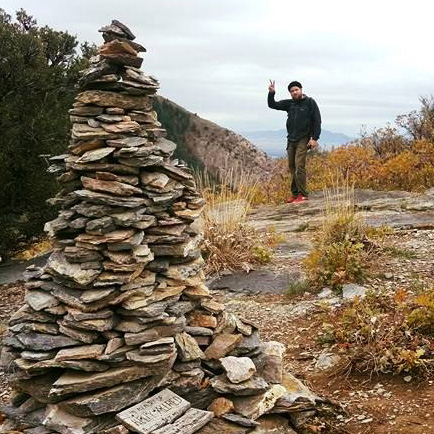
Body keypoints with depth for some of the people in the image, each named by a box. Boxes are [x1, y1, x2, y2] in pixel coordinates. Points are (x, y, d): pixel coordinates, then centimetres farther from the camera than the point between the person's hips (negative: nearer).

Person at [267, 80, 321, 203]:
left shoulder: (310, 102, -2)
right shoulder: (289, 103, 12)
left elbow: (317, 121, -5)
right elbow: (272, 105, 13)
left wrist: (315, 138, -13)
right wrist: (271, 93, -5)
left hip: (303, 139, -6)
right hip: (291, 140, 6)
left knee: (299, 165, -15)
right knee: (292, 166, 5)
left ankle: (302, 195, -14)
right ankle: (295, 194, 11)